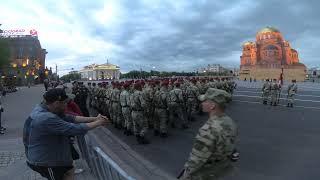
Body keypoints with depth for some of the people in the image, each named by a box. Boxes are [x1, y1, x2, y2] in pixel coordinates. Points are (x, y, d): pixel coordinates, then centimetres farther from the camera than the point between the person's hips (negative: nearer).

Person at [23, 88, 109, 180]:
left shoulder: (43, 109, -3)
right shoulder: (47, 119, -34)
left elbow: (70, 118, -3)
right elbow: (75, 129, -33)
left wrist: (95, 118, -8)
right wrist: (98, 123, -19)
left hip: (48, 156, 9)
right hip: (44, 162, -9)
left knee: (69, 170, 20)